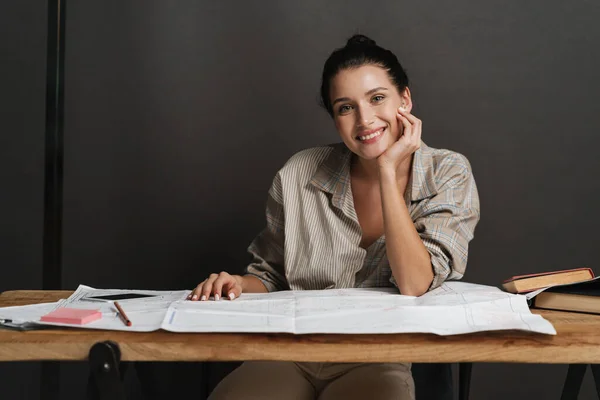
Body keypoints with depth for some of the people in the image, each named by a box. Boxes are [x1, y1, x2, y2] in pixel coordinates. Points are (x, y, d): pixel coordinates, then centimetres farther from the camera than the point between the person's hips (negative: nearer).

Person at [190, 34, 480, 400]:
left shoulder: (447, 174, -4)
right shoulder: (299, 175, -1)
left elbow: (416, 286, -18)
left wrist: (388, 170, -18)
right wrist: (239, 285, -11)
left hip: (379, 360, -1)